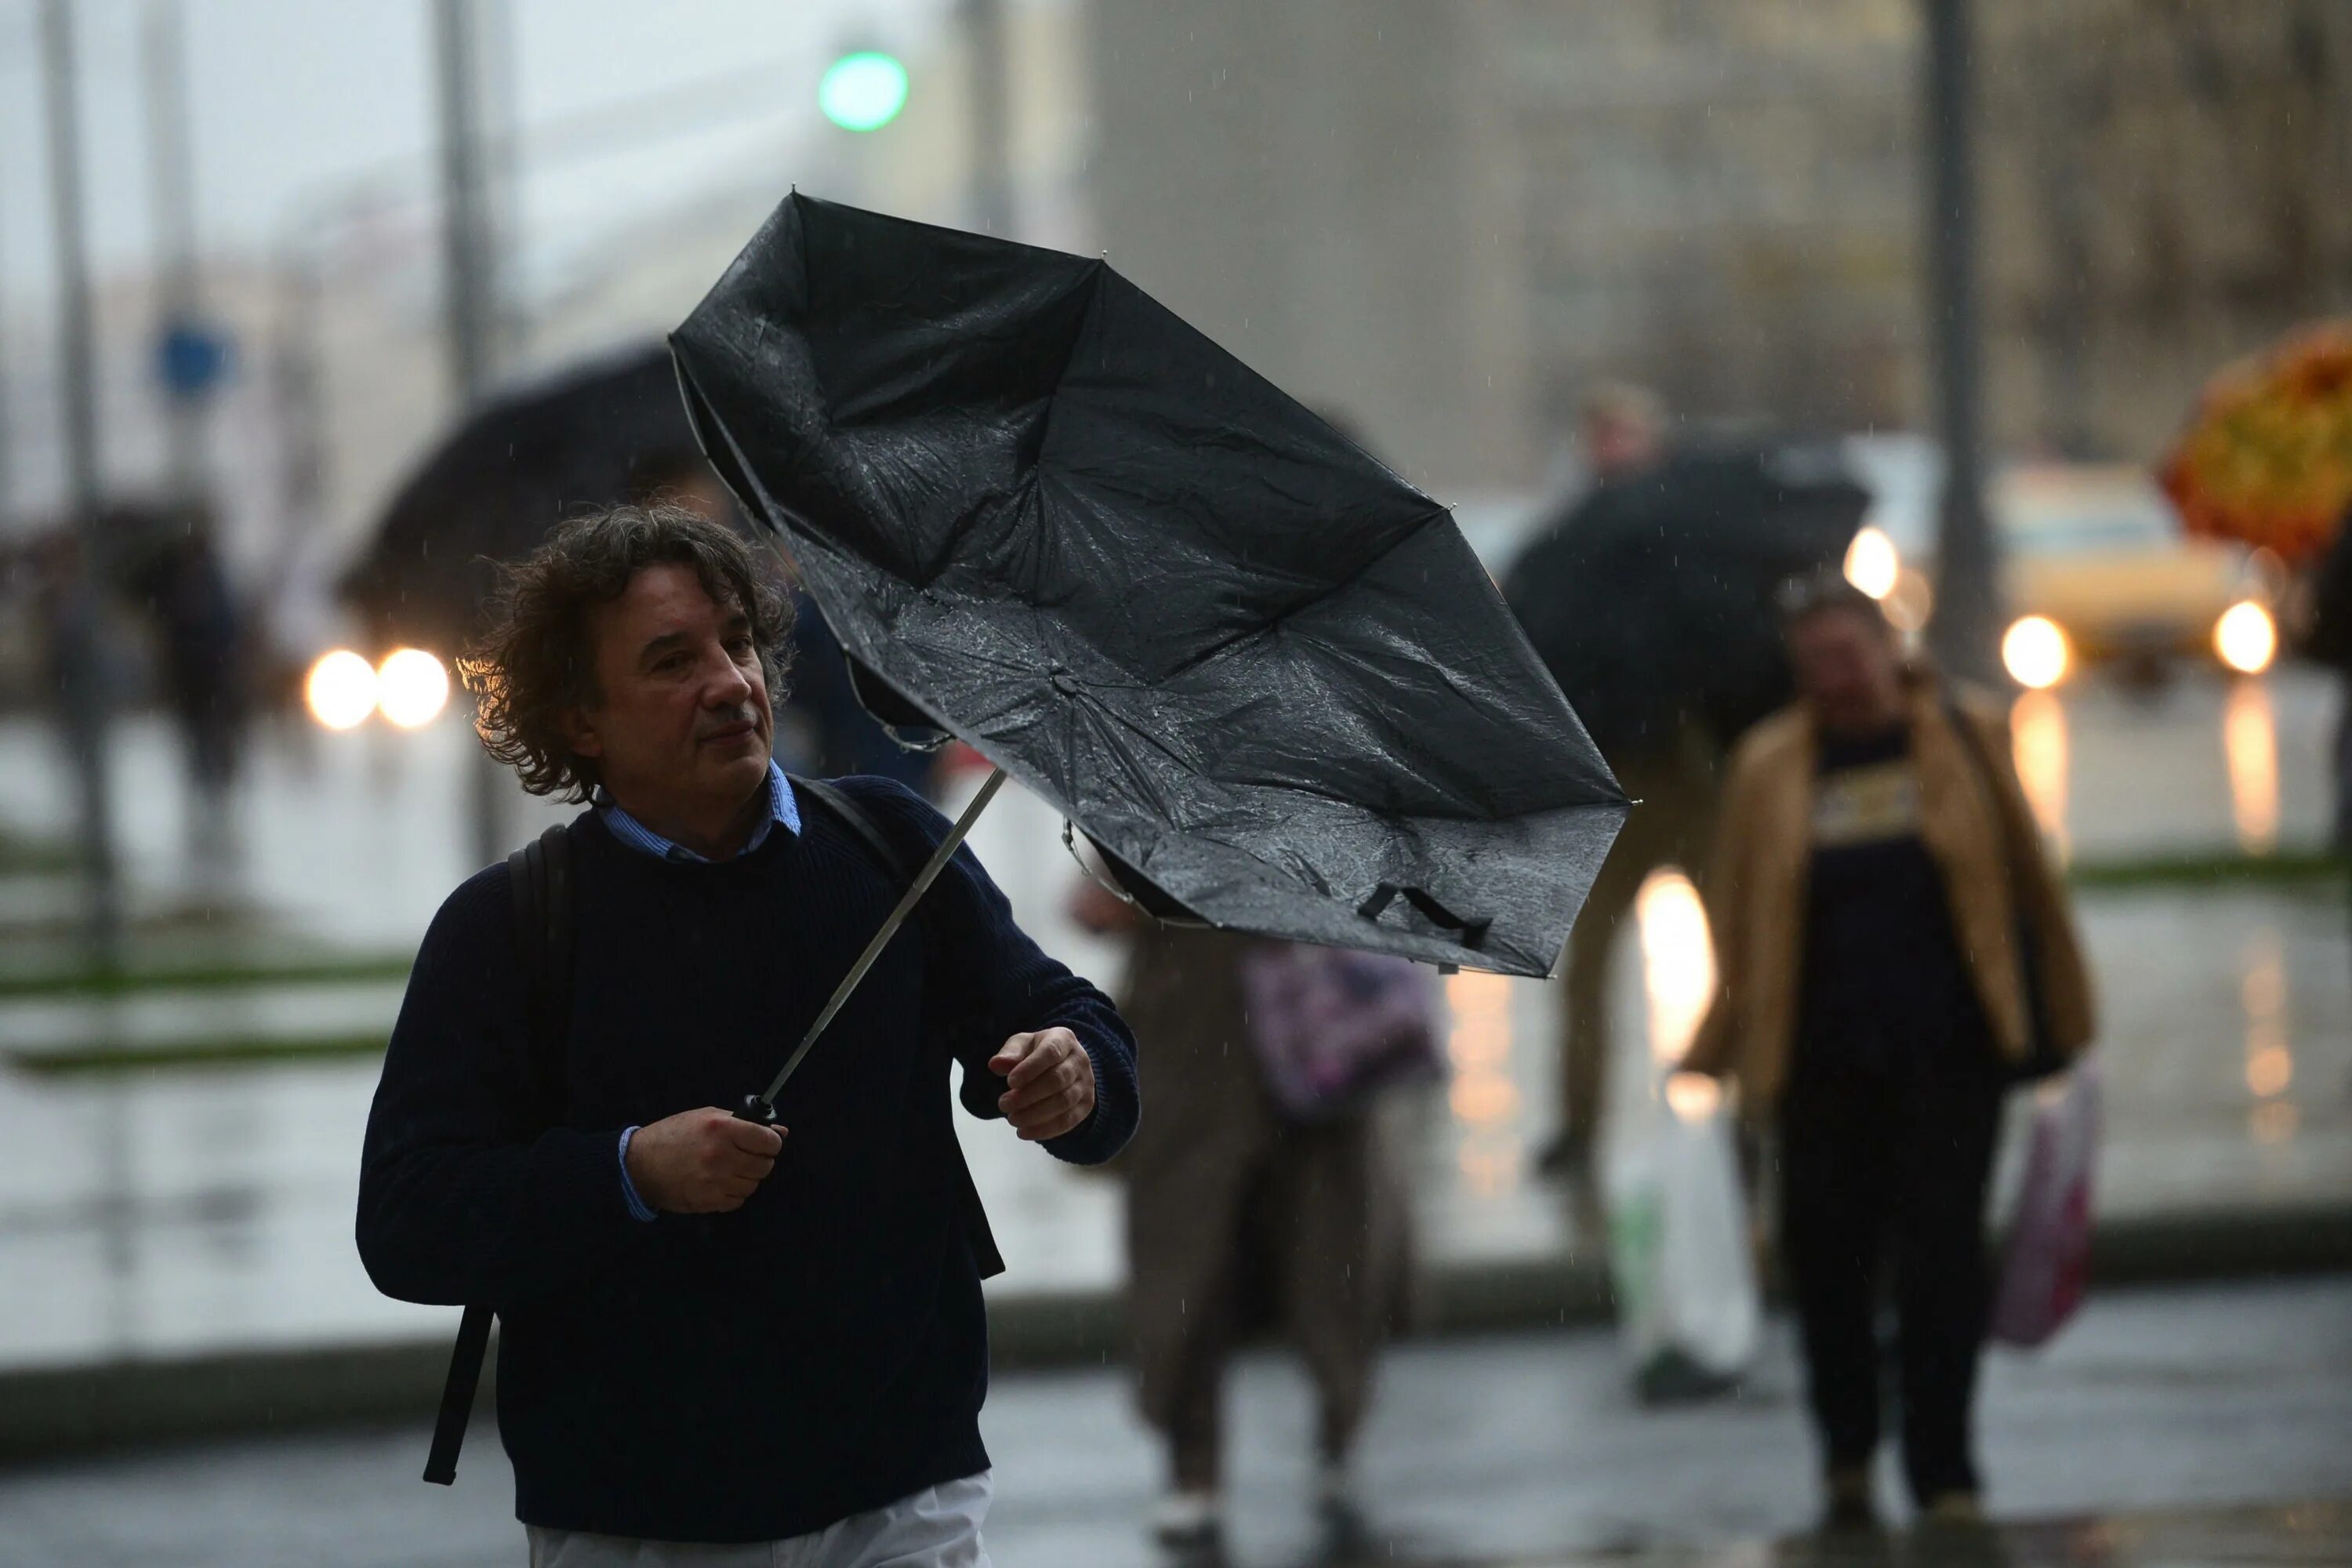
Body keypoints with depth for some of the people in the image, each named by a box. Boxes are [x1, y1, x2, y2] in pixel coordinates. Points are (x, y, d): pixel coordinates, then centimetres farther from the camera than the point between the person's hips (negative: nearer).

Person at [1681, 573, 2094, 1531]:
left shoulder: (1965, 737, 6)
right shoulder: (1771, 767, 7)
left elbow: (2027, 881, 10)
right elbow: (1741, 913, 10)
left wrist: (2052, 1020, 10)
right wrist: (1727, 1052, 7)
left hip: (1948, 1054, -1)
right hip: (1823, 1063, 1)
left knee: (1943, 1257, -3)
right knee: (1824, 1254, 3)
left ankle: (1944, 1475, 6)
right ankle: (1847, 1460, 24)